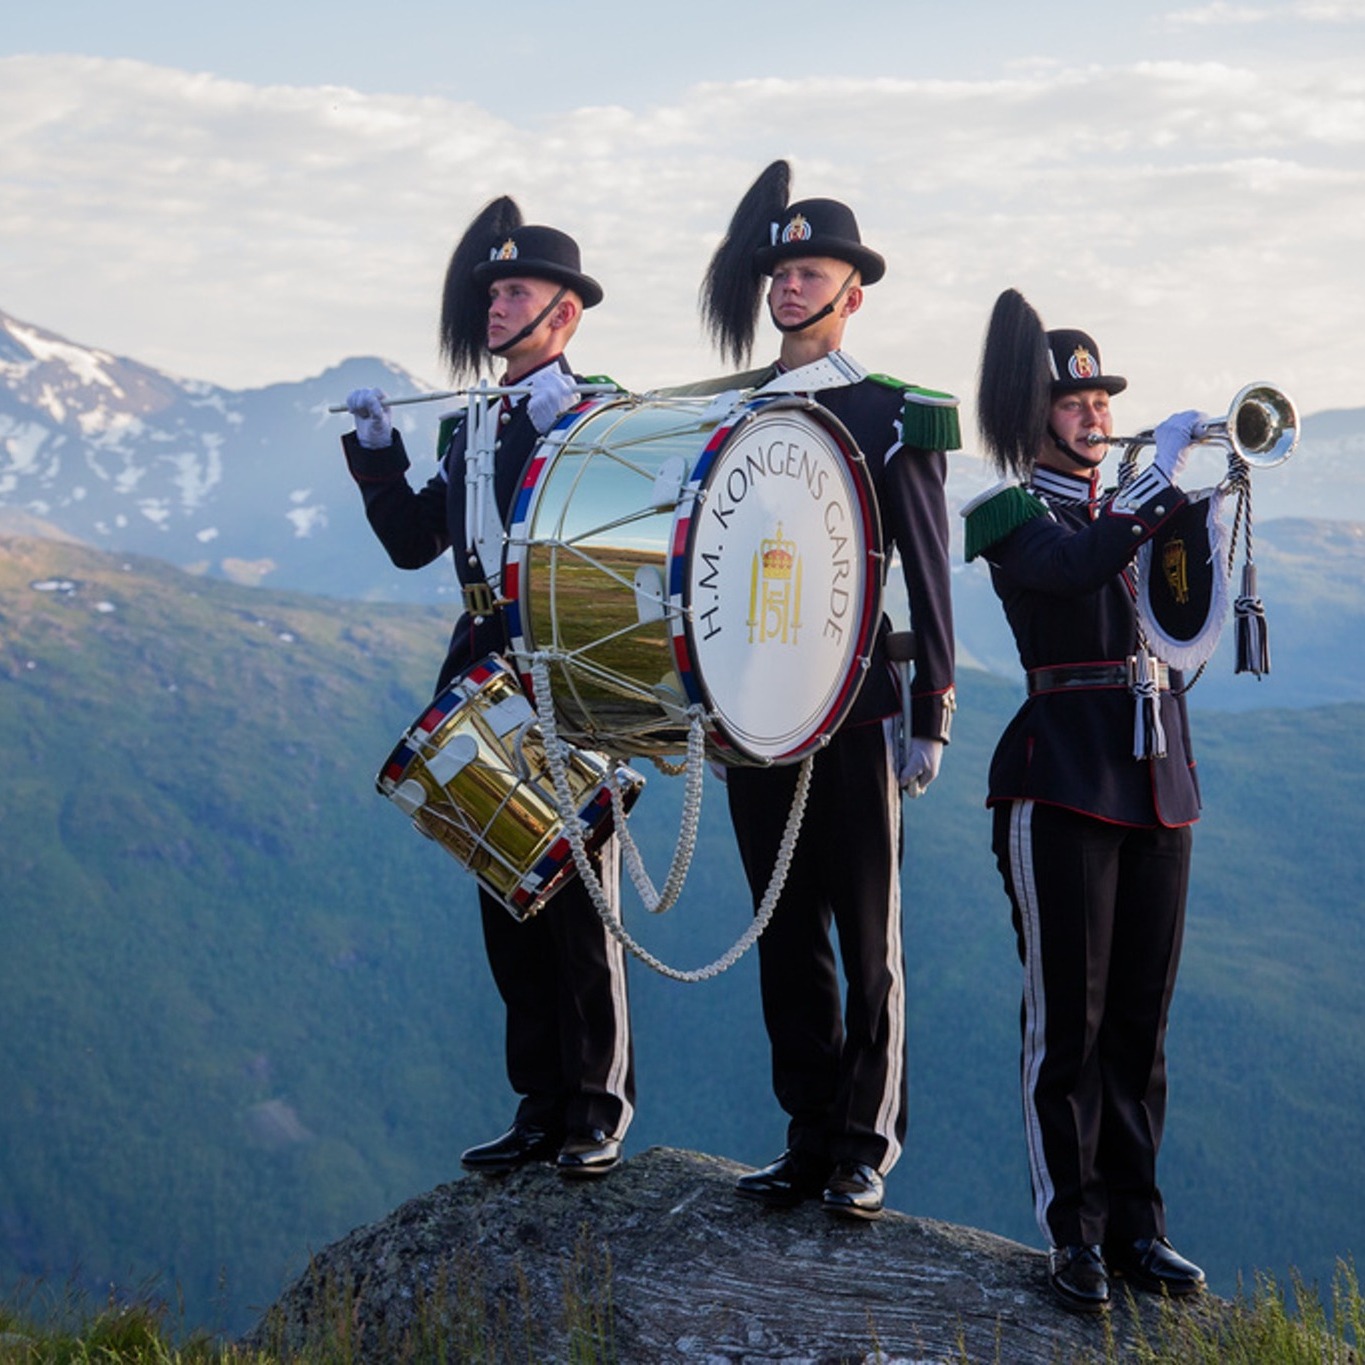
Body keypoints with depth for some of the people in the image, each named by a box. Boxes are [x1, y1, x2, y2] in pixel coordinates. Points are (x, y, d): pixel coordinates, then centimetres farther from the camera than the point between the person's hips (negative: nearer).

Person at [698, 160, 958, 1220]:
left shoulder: (898, 417, 0)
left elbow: (928, 576, -1)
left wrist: (930, 717, -6)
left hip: (857, 708, -4)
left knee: (866, 937, 2)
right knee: (786, 934, 8)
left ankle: (866, 1148, 9)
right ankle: (810, 1140, 16)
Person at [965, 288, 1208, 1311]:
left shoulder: (1132, 507, 18)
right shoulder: (1016, 515, -1)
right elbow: (1077, 565, -23)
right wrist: (1164, 476, -19)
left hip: (1158, 773, 6)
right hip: (1064, 774, -6)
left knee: (1142, 1015, 9)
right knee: (1070, 1015, -3)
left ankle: (1135, 1221, 17)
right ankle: (1074, 1233, 5)